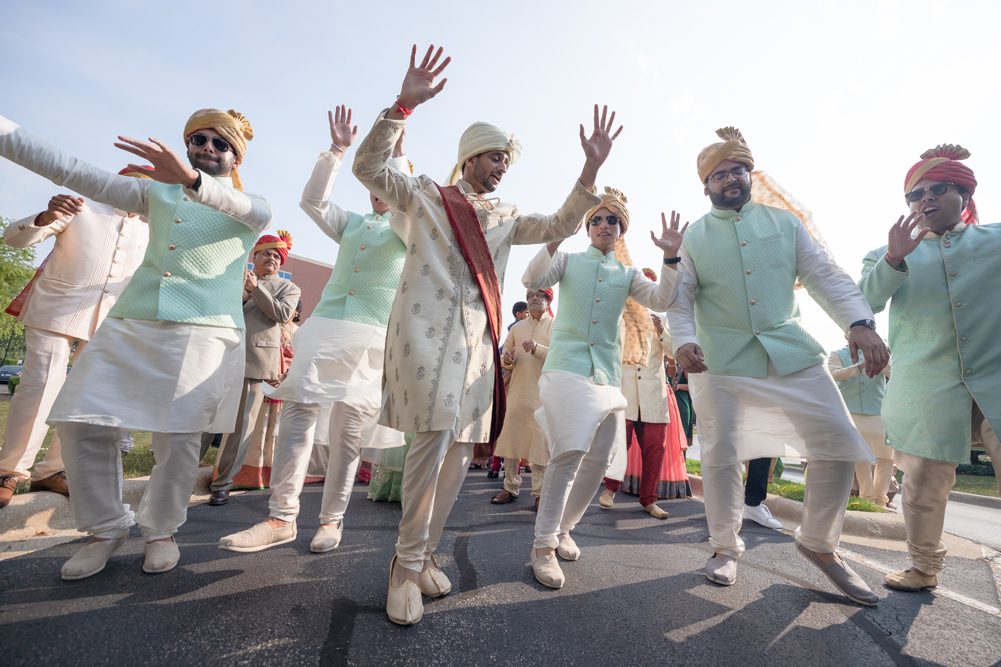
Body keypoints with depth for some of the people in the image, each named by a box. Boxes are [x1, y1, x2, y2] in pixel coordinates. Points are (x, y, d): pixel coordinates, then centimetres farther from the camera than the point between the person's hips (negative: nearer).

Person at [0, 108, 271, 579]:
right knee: (81, 421, -2)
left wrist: (193, 180, -32)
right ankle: (107, 528, 17)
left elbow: (259, 212, -16)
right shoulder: (157, 192, 21)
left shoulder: (248, 207, 9)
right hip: (130, 324, 4)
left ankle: (160, 530, 17)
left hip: (203, 331, -4)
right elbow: (73, 172, 19)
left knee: (177, 436, -6)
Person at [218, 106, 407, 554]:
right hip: (327, 327, 4)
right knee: (297, 413, -7)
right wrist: (337, 150, 5)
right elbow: (312, 200, 11)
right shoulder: (351, 224, 23)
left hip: (373, 337, -3)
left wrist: (397, 154, -6)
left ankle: (331, 520, 12)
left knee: (347, 431, -1)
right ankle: (281, 519, 0)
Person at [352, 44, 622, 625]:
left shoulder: (506, 218, 23)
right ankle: (408, 562, 0)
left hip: (477, 334, 5)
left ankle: (423, 553, 18)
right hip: (426, 324, -5)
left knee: (462, 446, 2)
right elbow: (370, 168, 1)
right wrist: (404, 104, -10)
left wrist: (591, 168, 4)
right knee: (434, 433, -18)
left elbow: (560, 227, 15)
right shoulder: (427, 195, 12)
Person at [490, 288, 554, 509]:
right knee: (510, 439, 6)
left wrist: (538, 348, -20)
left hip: (543, 393, -4)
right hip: (517, 391, 4)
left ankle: (539, 492, 10)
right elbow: (504, 358, 17)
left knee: (540, 442, -2)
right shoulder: (516, 328, 16)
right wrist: (507, 360, -6)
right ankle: (510, 488, 19)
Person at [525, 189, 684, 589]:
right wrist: (553, 239, -23)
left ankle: (562, 528, 28)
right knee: (570, 452, -19)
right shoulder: (569, 261, 9)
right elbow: (532, 280, -9)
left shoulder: (627, 275, 16)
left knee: (598, 460, 6)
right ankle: (543, 545, -5)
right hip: (567, 367, -4)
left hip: (607, 373, 5)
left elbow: (660, 301, 0)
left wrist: (671, 257, -13)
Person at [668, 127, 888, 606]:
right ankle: (725, 547, 21)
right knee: (720, 454, 2)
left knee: (839, 443, -1)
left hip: (791, 350, 3)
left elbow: (825, 276, 5)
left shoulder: (785, 223, 12)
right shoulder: (693, 236, 5)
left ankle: (818, 542, 22)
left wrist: (859, 321, -11)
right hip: (718, 360, -2)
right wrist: (683, 341, -20)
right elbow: (679, 298, -2)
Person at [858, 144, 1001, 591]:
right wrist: (892, 259, -18)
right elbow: (866, 301, -2)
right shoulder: (892, 253, 13)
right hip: (927, 385, 0)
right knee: (924, 480, 5)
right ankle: (924, 567, 22)